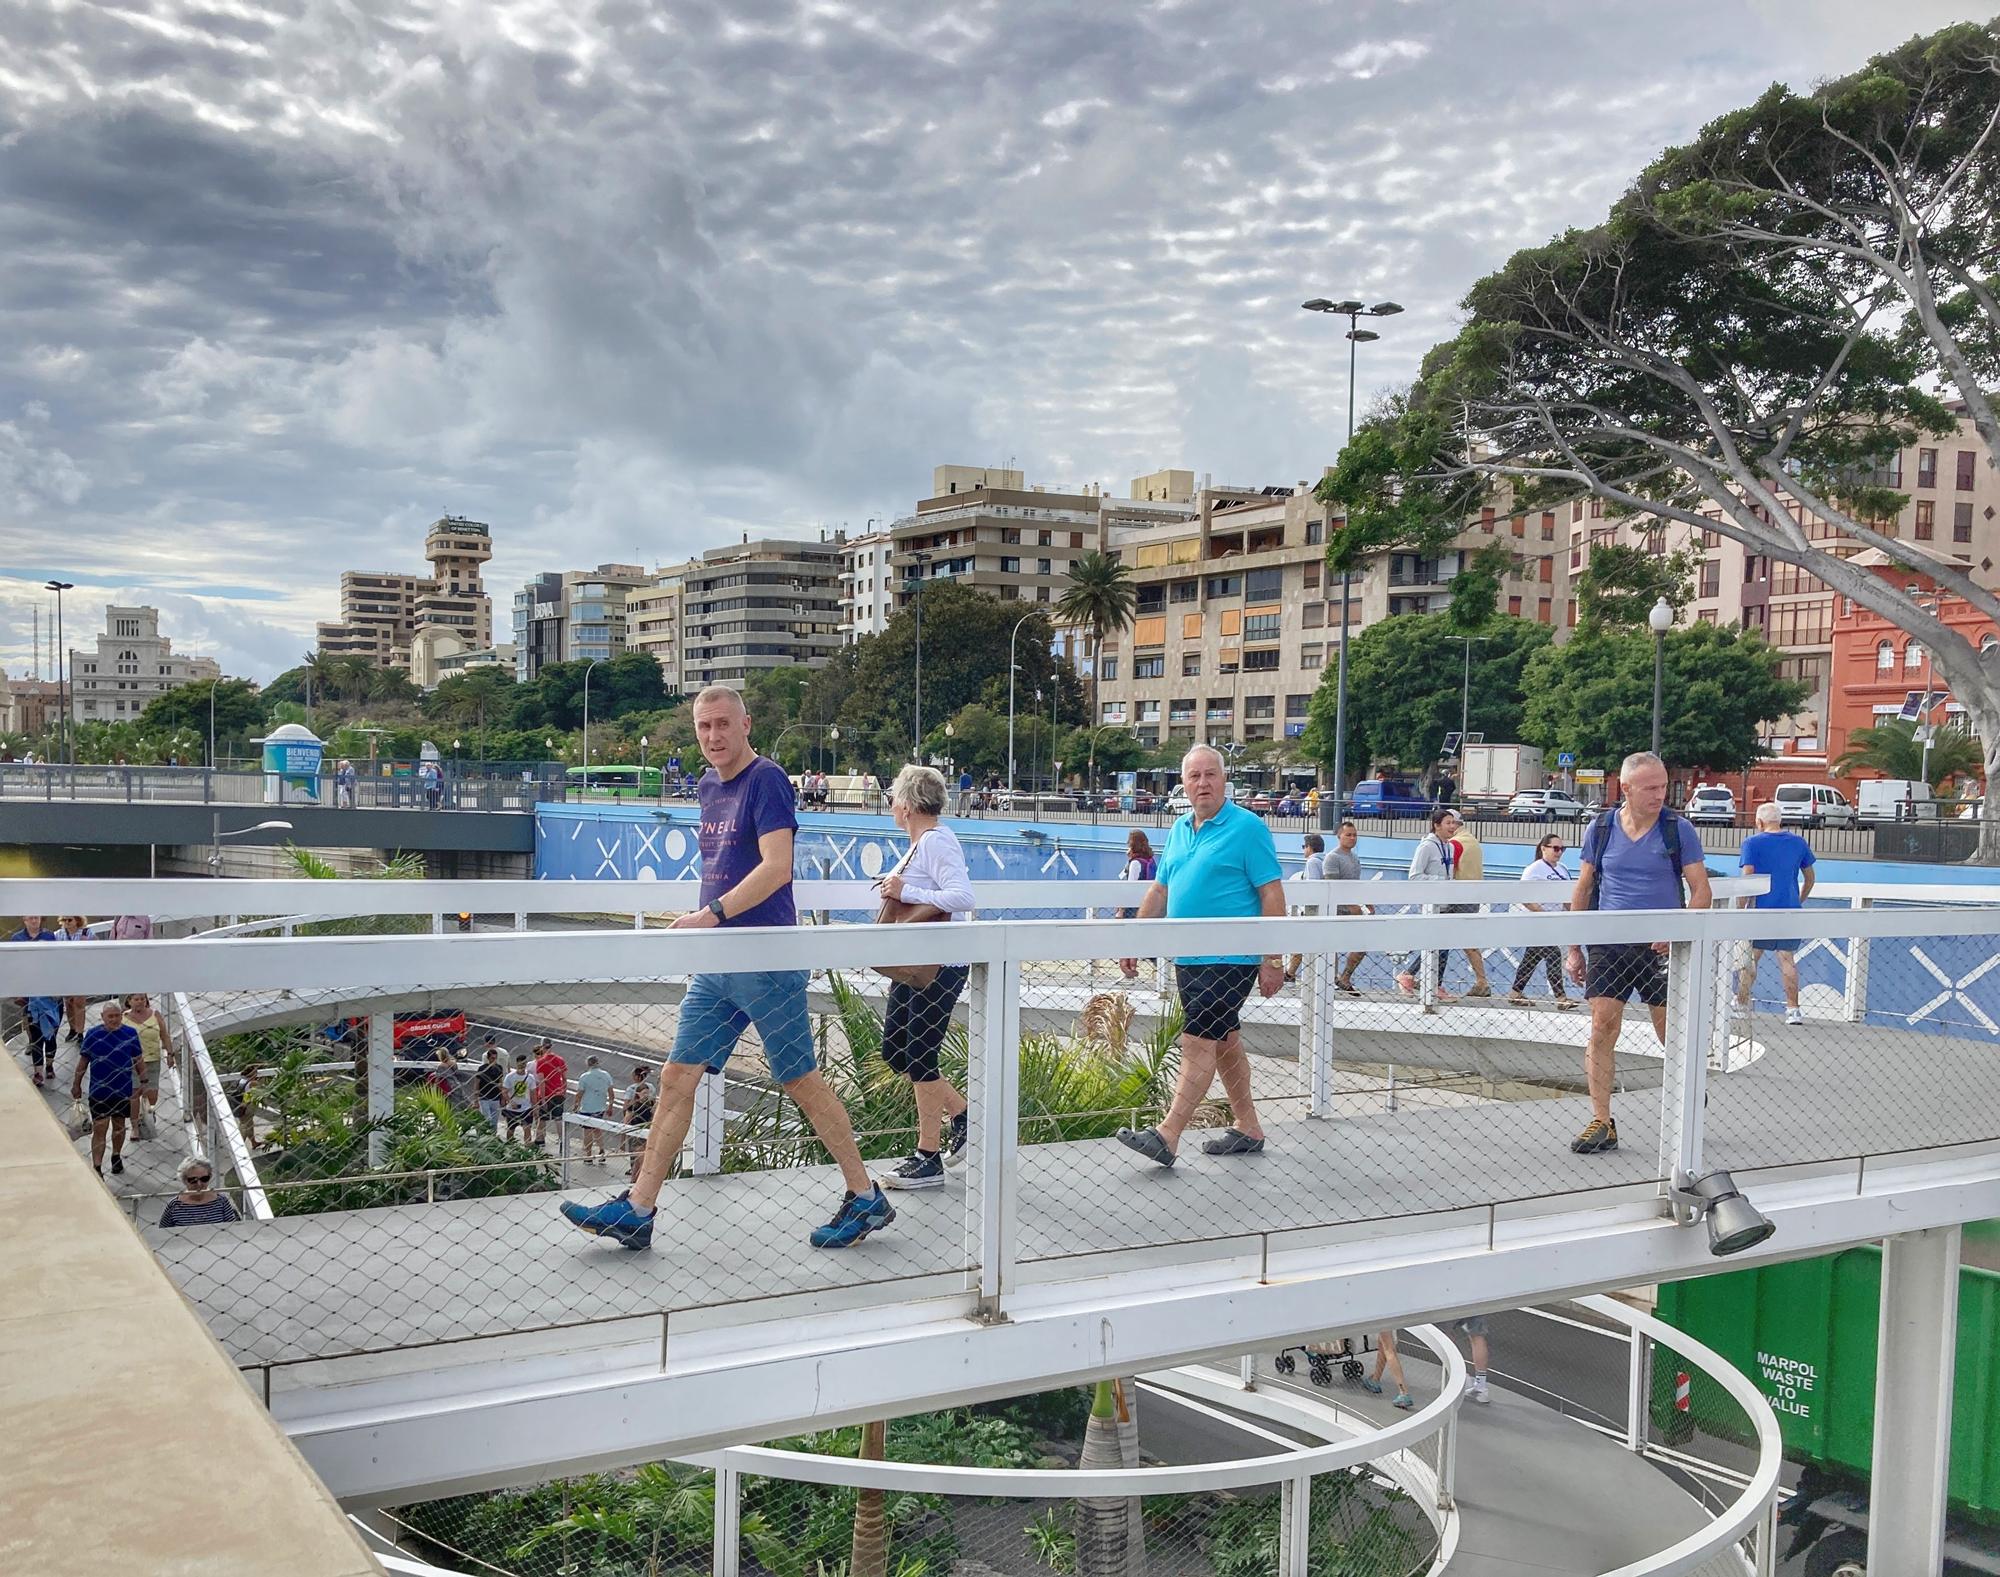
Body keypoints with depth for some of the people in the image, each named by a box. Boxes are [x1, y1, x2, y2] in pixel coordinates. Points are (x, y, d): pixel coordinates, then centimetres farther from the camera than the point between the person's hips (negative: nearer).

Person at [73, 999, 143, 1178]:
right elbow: (83, 1059, 2)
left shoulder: (130, 1033, -3)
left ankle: (116, 1157, 38)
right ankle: (97, 1168, -4)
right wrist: (76, 1084, 6)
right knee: (99, 1129, -5)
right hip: (99, 1090, -2)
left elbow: (137, 1059, 7)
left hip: (123, 1089, 2)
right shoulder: (93, 1034, -6)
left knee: (119, 1125, 17)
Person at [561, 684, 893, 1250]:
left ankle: (866, 1199, 15)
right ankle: (637, 1210, 11)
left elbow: (777, 868, -21)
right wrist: (708, 925, 18)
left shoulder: (766, 779, -11)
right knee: (677, 1077, 5)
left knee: (801, 1082, 0)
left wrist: (712, 915, -25)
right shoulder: (709, 785, 14)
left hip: (767, 964, -8)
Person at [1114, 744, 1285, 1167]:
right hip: (1189, 958, 8)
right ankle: (1248, 1128, 26)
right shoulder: (1180, 830, 13)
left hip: (1230, 960, -8)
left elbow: (1272, 894, -11)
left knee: (1198, 1043, -10)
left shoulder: (1247, 827, -9)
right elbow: (1159, 889, 20)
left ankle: (1167, 1136, -11)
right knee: (1225, 1041, 15)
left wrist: (1273, 961, -15)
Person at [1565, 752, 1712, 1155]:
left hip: (1661, 947, -1)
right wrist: (1574, 950, 9)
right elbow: (1583, 891, 10)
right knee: (1602, 1030, -6)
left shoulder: (1679, 830, -2)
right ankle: (1601, 1124, -1)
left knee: (1672, 1034, 6)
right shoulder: (1601, 829, 3)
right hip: (1609, 944, 1)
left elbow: (1701, 891, -1)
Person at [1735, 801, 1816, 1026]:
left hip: (1761, 910, -3)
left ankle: (1742, 1004, 14)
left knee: (1750, 958, 8)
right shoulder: (1799, 843, 8)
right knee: (1787, 960, 6)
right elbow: (1810, 877, 17)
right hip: (1790, 910, 3)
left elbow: (1747, 878, -13)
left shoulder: (1752, 843, -5)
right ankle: (1793, 1009, 5)